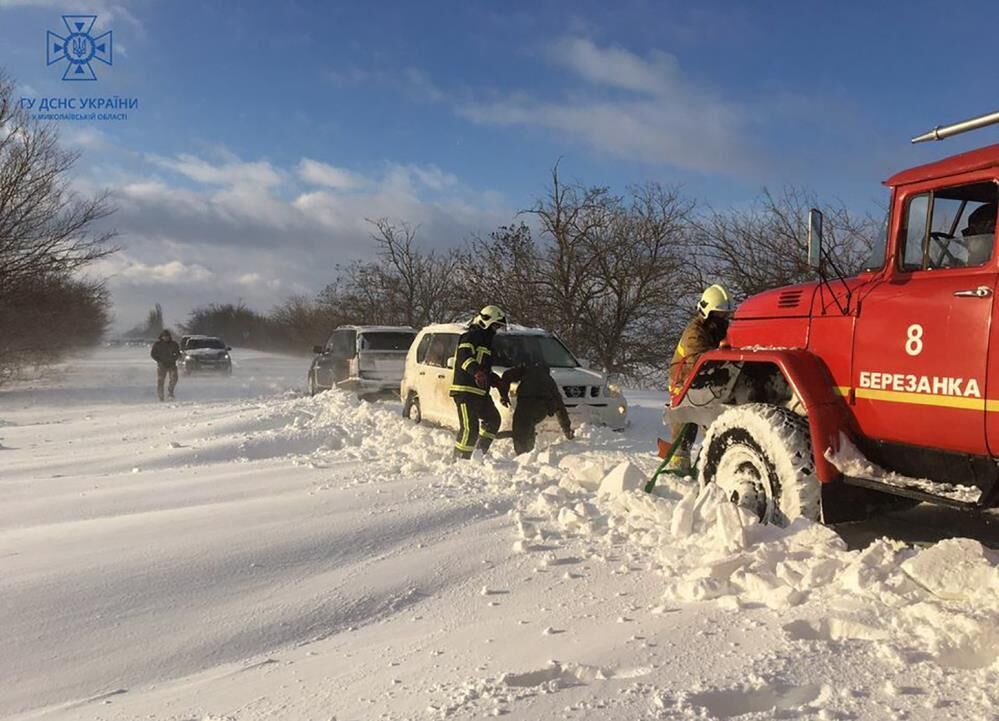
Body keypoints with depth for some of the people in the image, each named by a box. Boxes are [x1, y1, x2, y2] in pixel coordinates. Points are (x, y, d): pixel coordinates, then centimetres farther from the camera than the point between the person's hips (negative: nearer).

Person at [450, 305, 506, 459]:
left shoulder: (485, 339, 25)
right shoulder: (471, 336, -7)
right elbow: (463, 356, -25)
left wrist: (497, 381, 22)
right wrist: (477, 372, -40)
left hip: (480, 392, 10)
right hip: (465, 389, -10)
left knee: (493, 419, 19)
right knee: (470, 427, -14)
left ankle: (480, 452, 27)